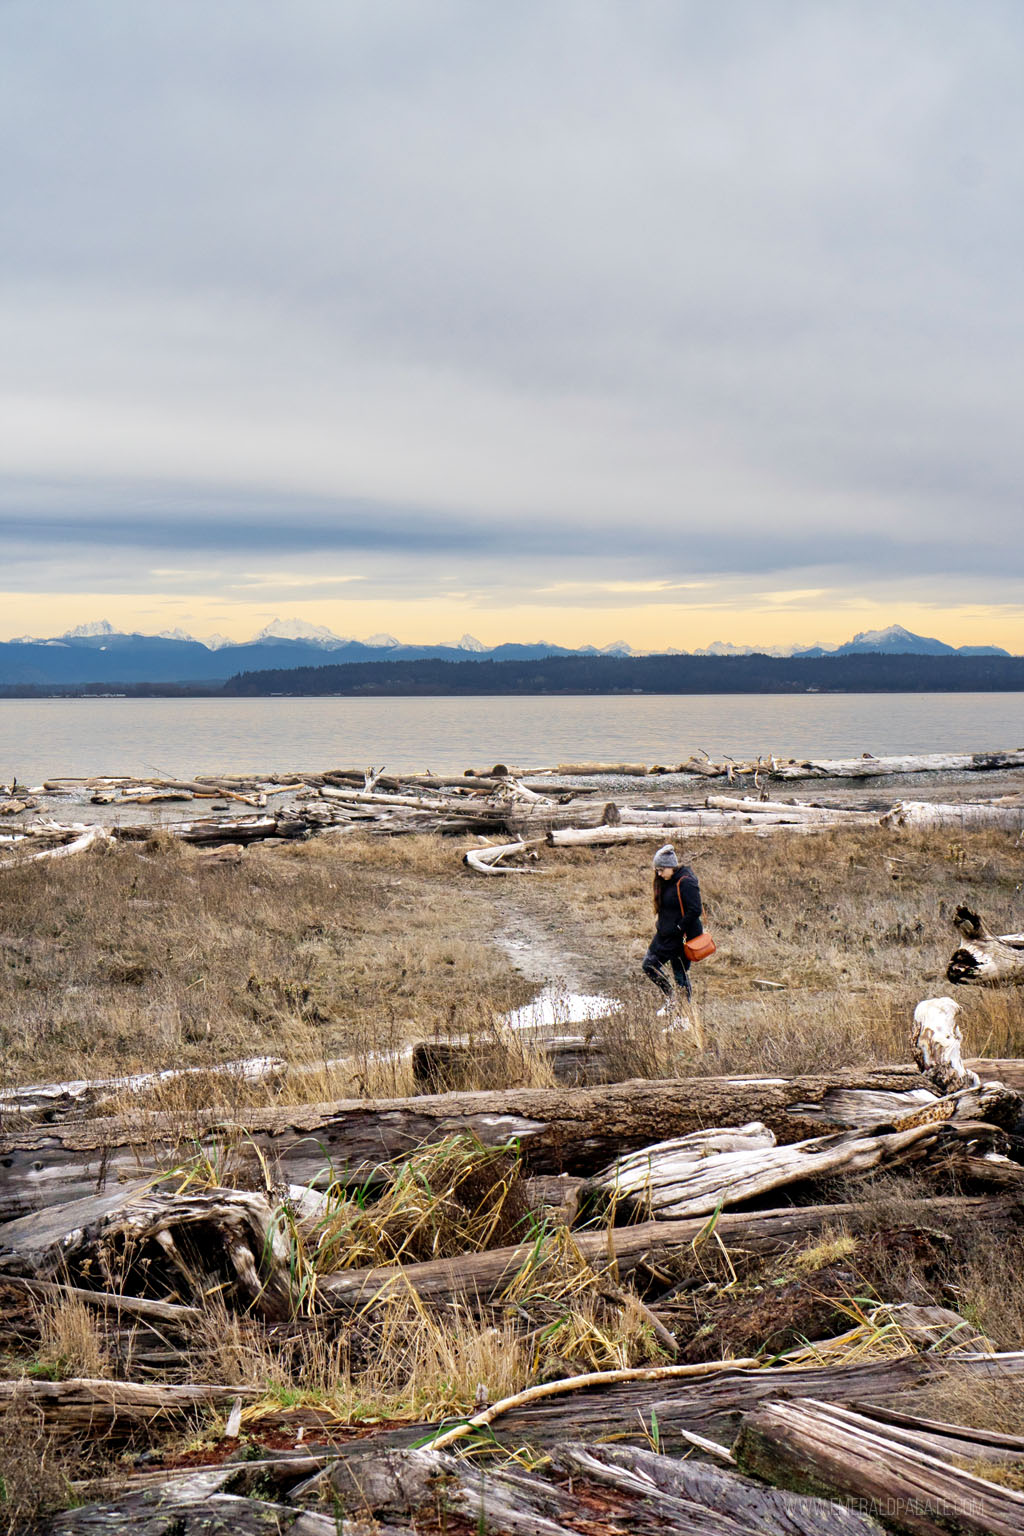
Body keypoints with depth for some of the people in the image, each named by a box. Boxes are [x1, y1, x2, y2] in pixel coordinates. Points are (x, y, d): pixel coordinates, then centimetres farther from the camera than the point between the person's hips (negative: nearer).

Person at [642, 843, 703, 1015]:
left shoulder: (686, 883, -20)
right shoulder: (666, 881, 7)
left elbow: (695, 910, -24)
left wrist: (679, 929, -19)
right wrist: (661, 926, 10)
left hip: (681, 937, -9)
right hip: (665, 934, 9)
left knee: (680, 973, 0)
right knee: (649, 965, 10)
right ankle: (670, 999, 24)